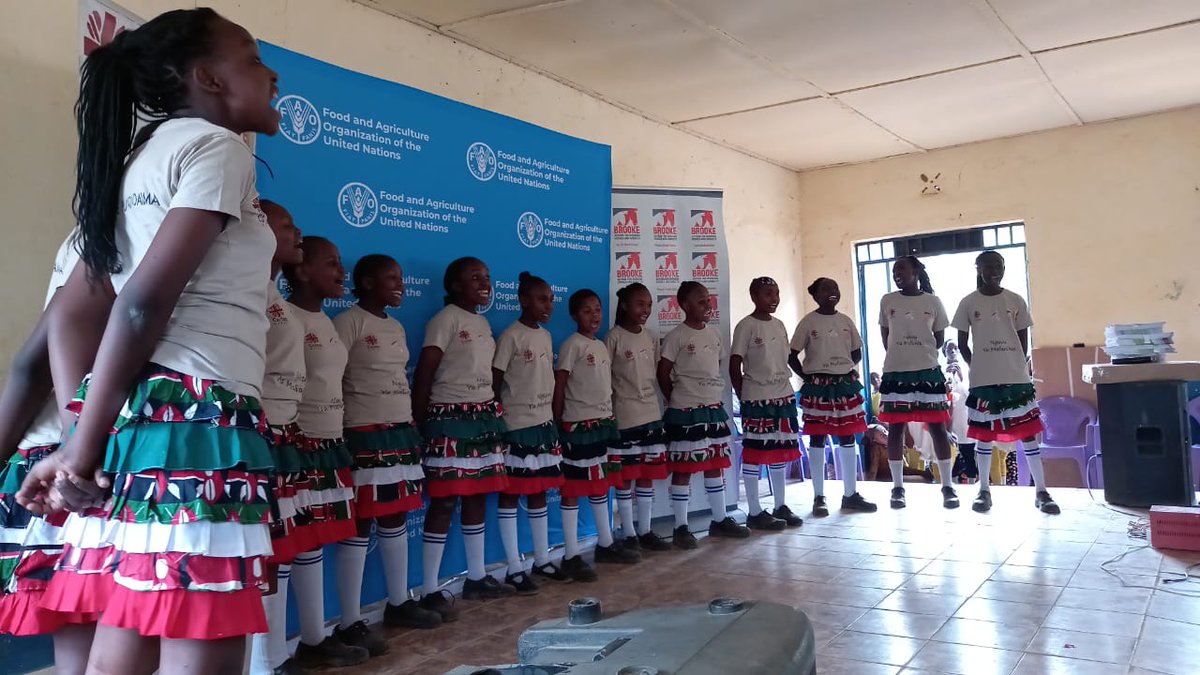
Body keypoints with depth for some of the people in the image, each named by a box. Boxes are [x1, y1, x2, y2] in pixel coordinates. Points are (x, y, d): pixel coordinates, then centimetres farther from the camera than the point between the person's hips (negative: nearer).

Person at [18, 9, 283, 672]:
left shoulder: (137, 159, 23)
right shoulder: (216, 146, -4)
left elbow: (70, 310, 19)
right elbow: (145, 302, -14)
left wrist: (83, 429, 15)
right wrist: (83, 448, -12)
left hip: (135, 411, 9)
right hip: (194, 415, -9)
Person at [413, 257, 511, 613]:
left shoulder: (483, 323, 16)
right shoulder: (445, 319, -8)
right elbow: (424, 372, -12)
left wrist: (494, 410, 12)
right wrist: (419, 422, -15)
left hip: (484, 417, 8)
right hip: (451, 418, -8)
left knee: (478, 497, 12)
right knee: (445, 501, -8)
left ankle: (476, 578, 24)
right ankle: (430, 591, -2)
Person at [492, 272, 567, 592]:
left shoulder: (546, 336, 11)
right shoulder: (511, 336, -12)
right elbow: (494, 382, -12)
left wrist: (552, 416, 12)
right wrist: (501, 418, -10)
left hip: (544, 424, 7)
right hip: (516, 427, -7)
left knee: (539, 493, 14)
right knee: (510, 494, 1)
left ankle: (542, 560, 23)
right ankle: (514, 569, 7)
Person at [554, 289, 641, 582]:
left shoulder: (602, 346, 14)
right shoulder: (572, 345, -11)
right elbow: (558, 386, -12)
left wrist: (609, 416, 12)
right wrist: (558, 423, -12)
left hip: (604, 422, 8)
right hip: (578, 426, -8)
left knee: (601, 484, 17)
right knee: (573, 489, -3)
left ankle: (606, 544, 29)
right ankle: (571, 556, 2)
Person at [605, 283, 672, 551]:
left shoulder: (652, 338, 9)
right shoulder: (614, 337, -8)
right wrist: (608, 413, -13)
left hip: (652, 415, 6)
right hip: (624, 418, -5)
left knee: (647, 475, 10)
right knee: (625, 476, 1)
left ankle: (646, 532, 19)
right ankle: (629, 535, 10)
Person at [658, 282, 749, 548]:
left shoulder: (714, 334, 10)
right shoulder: (676, 336, -11)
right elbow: (663, 373, -8)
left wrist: (712, 394, 10)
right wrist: (677, 399, -2)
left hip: (714, 407, 7)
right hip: (685, 412, -7)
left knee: (716, 465, 14)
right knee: (683, 469, -1)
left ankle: (720, 519, 25)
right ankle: (681, 528, 6)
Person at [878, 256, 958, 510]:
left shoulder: (932, 301, 2)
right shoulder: (887, 301, 4)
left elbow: (939, 337, 11)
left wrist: (923, 355, 8)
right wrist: (900, 356, 10)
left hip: (928, 372, -1)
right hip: (895, 373, 1)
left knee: (937, 427, 2)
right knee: (895, 429, 3)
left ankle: (947, 486, 10)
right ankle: (897, 487, 11)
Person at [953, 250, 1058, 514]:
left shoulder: (1015, 301, 5)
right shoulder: (968, 303, 2)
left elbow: (1023, 340, 9)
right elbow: (962, 343, 6)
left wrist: (1016, 367, 2)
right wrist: (978, 367, 0)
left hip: (1017, 378, 1)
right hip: (983, 380, -1)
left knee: (1028, 433, 1)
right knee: (984, 435, 6)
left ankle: (1041, 492, 7)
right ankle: (984, 491, 16)